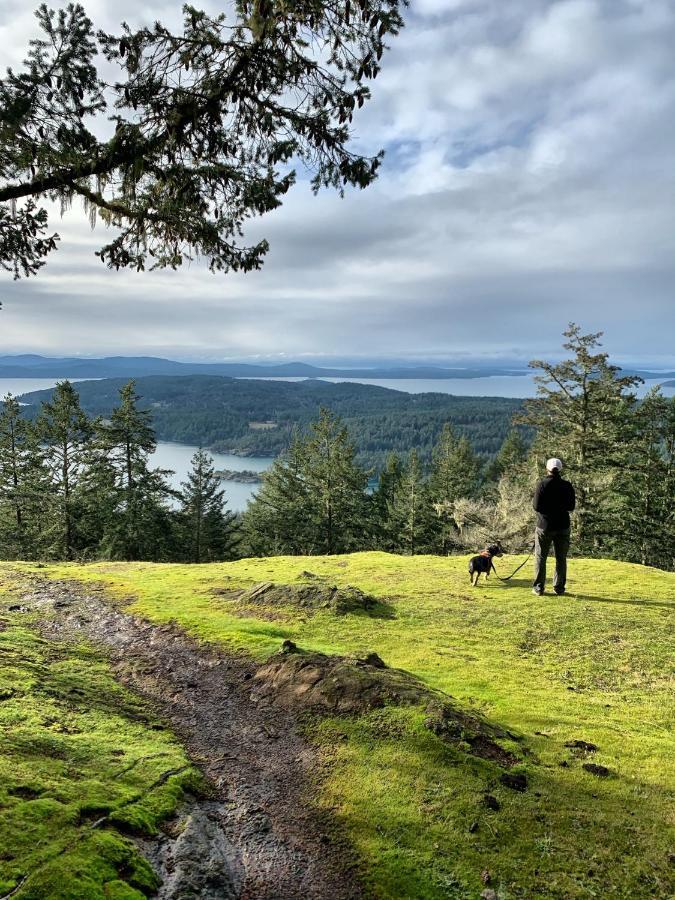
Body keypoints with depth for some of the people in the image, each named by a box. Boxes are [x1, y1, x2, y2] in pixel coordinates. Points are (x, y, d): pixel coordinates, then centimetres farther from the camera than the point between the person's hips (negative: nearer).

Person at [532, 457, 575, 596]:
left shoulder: (542, 484, -11)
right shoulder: (567, 486, -3)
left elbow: (536, 505, -12)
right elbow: (571, 506, 3)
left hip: (544, 526, -2)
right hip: (562, 527, 2)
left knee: (540, 557, 6)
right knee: (561, 558, 11)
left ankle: (539, 587, 5)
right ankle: (559, 587, 12)